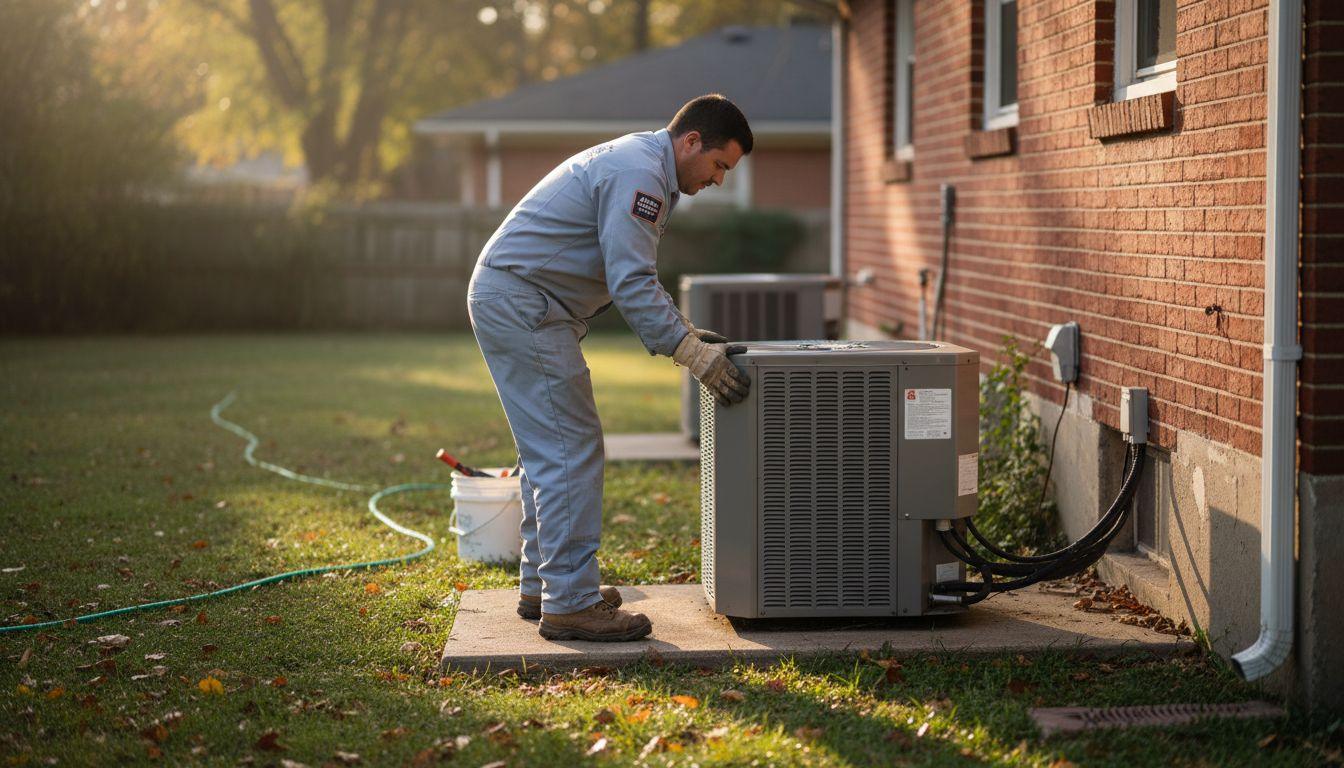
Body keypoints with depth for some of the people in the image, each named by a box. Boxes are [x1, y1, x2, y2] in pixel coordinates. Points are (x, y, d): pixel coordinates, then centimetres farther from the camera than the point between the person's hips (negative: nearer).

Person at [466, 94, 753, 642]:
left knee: (550, 451, 16)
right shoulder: (639, 174, -17)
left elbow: (636, 278, 23)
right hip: (522, 304, -11)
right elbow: (631, 285, -23)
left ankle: (542, 586, 24)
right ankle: (570, 605, -9)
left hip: (509, 303, 11)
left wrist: (688, 332, 13)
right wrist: (692, 353, -21)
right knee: (571, 450, -11)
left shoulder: (639, 165, 18)